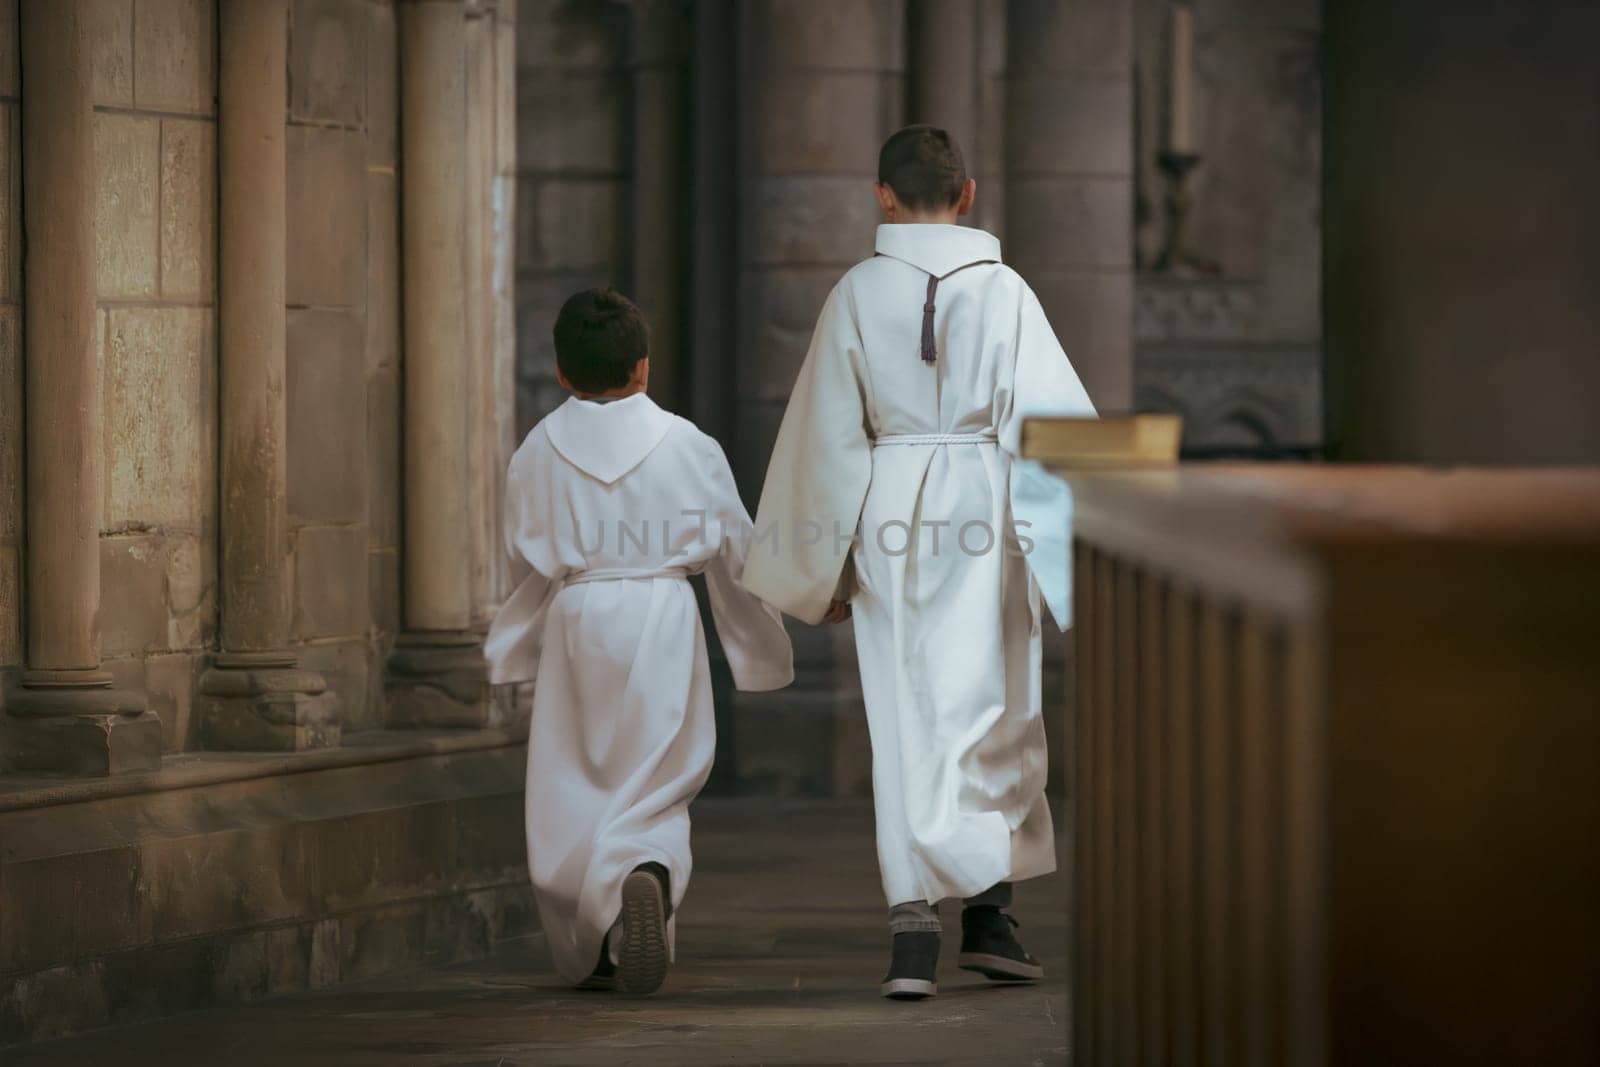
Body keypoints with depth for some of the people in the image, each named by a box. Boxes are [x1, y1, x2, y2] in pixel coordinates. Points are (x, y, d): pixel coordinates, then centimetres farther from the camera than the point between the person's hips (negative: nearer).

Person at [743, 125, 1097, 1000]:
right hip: (982, 510, -1)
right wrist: (1069, 546, -2)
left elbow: (829, 435, 4)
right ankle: (988, 914, 14)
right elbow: (1049, 424, -6)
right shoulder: (1003, 293, -2)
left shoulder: (858, 294, 1)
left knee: (908, 722, 1)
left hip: (889, 514, 1)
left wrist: (826, 565, 12)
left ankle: (913, 926, -10)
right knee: (994, 715, 11)